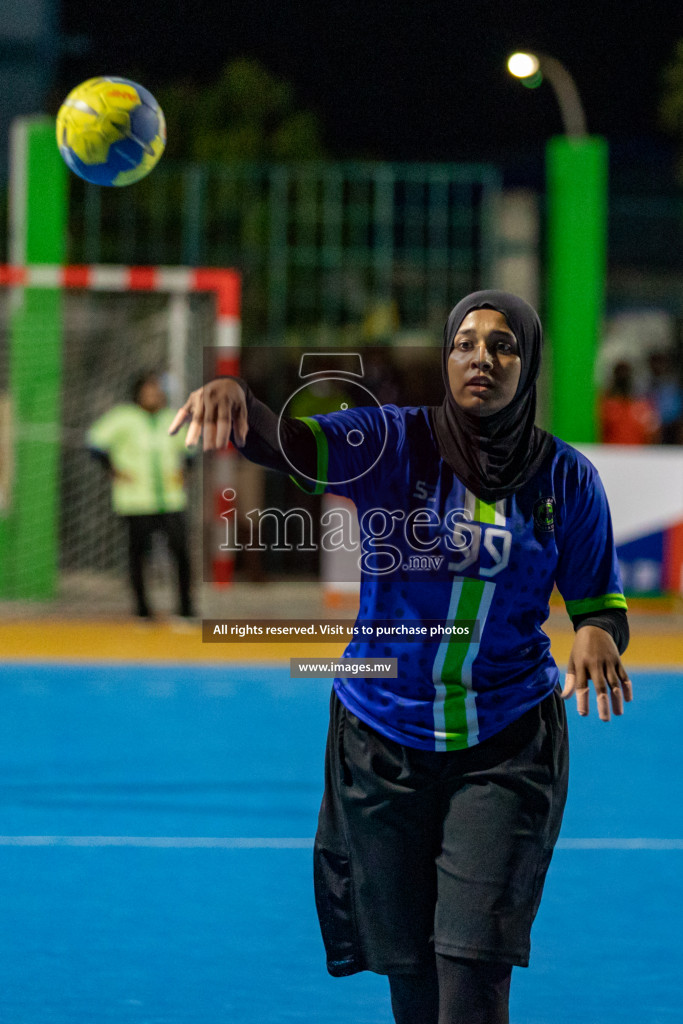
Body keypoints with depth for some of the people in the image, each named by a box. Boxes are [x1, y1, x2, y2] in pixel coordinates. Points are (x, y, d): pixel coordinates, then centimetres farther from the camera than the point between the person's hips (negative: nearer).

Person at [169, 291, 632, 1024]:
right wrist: (233, 397, -47)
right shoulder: (395, 444, -7)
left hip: (507, 747, -1)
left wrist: (598, 635, -22)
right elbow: (285, 445, -23)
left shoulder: (566, 478, -3)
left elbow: (600, 603, 4)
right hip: (383, 738, 1)